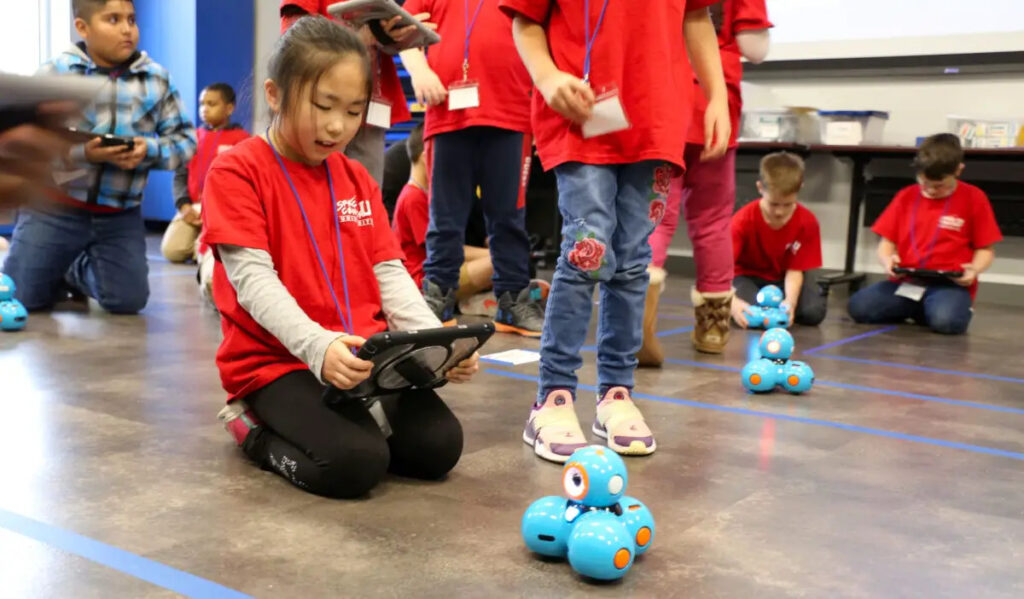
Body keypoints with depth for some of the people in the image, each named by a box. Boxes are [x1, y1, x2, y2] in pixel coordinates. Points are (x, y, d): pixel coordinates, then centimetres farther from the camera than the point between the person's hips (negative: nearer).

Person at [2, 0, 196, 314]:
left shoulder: (157, 78, 1)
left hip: (120, 216, 2)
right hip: (54, 207, -1)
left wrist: (150, 150, -21)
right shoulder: (56, 72, -6)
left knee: (128, 300, -5)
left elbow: (185, 139, 1)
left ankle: (77, 272, 28)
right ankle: (59, 271, 35)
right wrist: (83, 153, -27)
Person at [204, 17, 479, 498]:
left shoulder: (358, 179, 13)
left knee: (439, 445, -12)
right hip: (276, 361, -6)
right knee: (355, 463, -27)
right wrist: (318, 346, -33)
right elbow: (253, 279, -16)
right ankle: (259, 431, 3)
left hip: (367, 358, 6)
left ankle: (309, 425, 11)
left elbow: (389, 273, 7)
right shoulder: (236, 170, -6)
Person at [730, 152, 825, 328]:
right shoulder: (743, 220, -24)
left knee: (814, 312, -24)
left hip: (785, 278, 2)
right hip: (749, 275, -2)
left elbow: (795, 270, -18)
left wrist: (790, 301, -38)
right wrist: (732, 302, -50)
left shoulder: (807, 222, -19)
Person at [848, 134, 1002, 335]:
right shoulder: (906, 196, 11)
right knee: (858, 306, -22)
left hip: (950, 284, -3)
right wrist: (887, 260, -11)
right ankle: (919, 309, 4)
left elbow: (985, 249, 5)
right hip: (906, 281, 3)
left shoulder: (974, 198, 3)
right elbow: (887, 242, 12)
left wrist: (975, 270, -17)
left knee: (945, 321, -37)